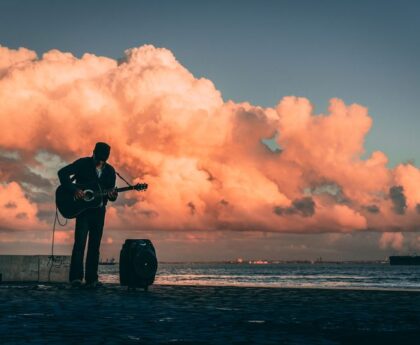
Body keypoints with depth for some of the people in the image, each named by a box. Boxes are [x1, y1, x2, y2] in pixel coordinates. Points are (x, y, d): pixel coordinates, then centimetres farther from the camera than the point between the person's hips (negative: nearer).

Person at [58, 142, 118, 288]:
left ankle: (91, 279, 8)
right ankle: (76, 277, -12)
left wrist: (112, 196, -15)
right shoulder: (83, 163, -7)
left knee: (95, 245, 4)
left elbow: (110, 191, 9)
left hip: (99, 210, 4)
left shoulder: (110, 171, 5)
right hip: (82, 209, -4)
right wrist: (74, 189, -23)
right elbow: (62, 173, -13)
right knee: (80, 242, -13)